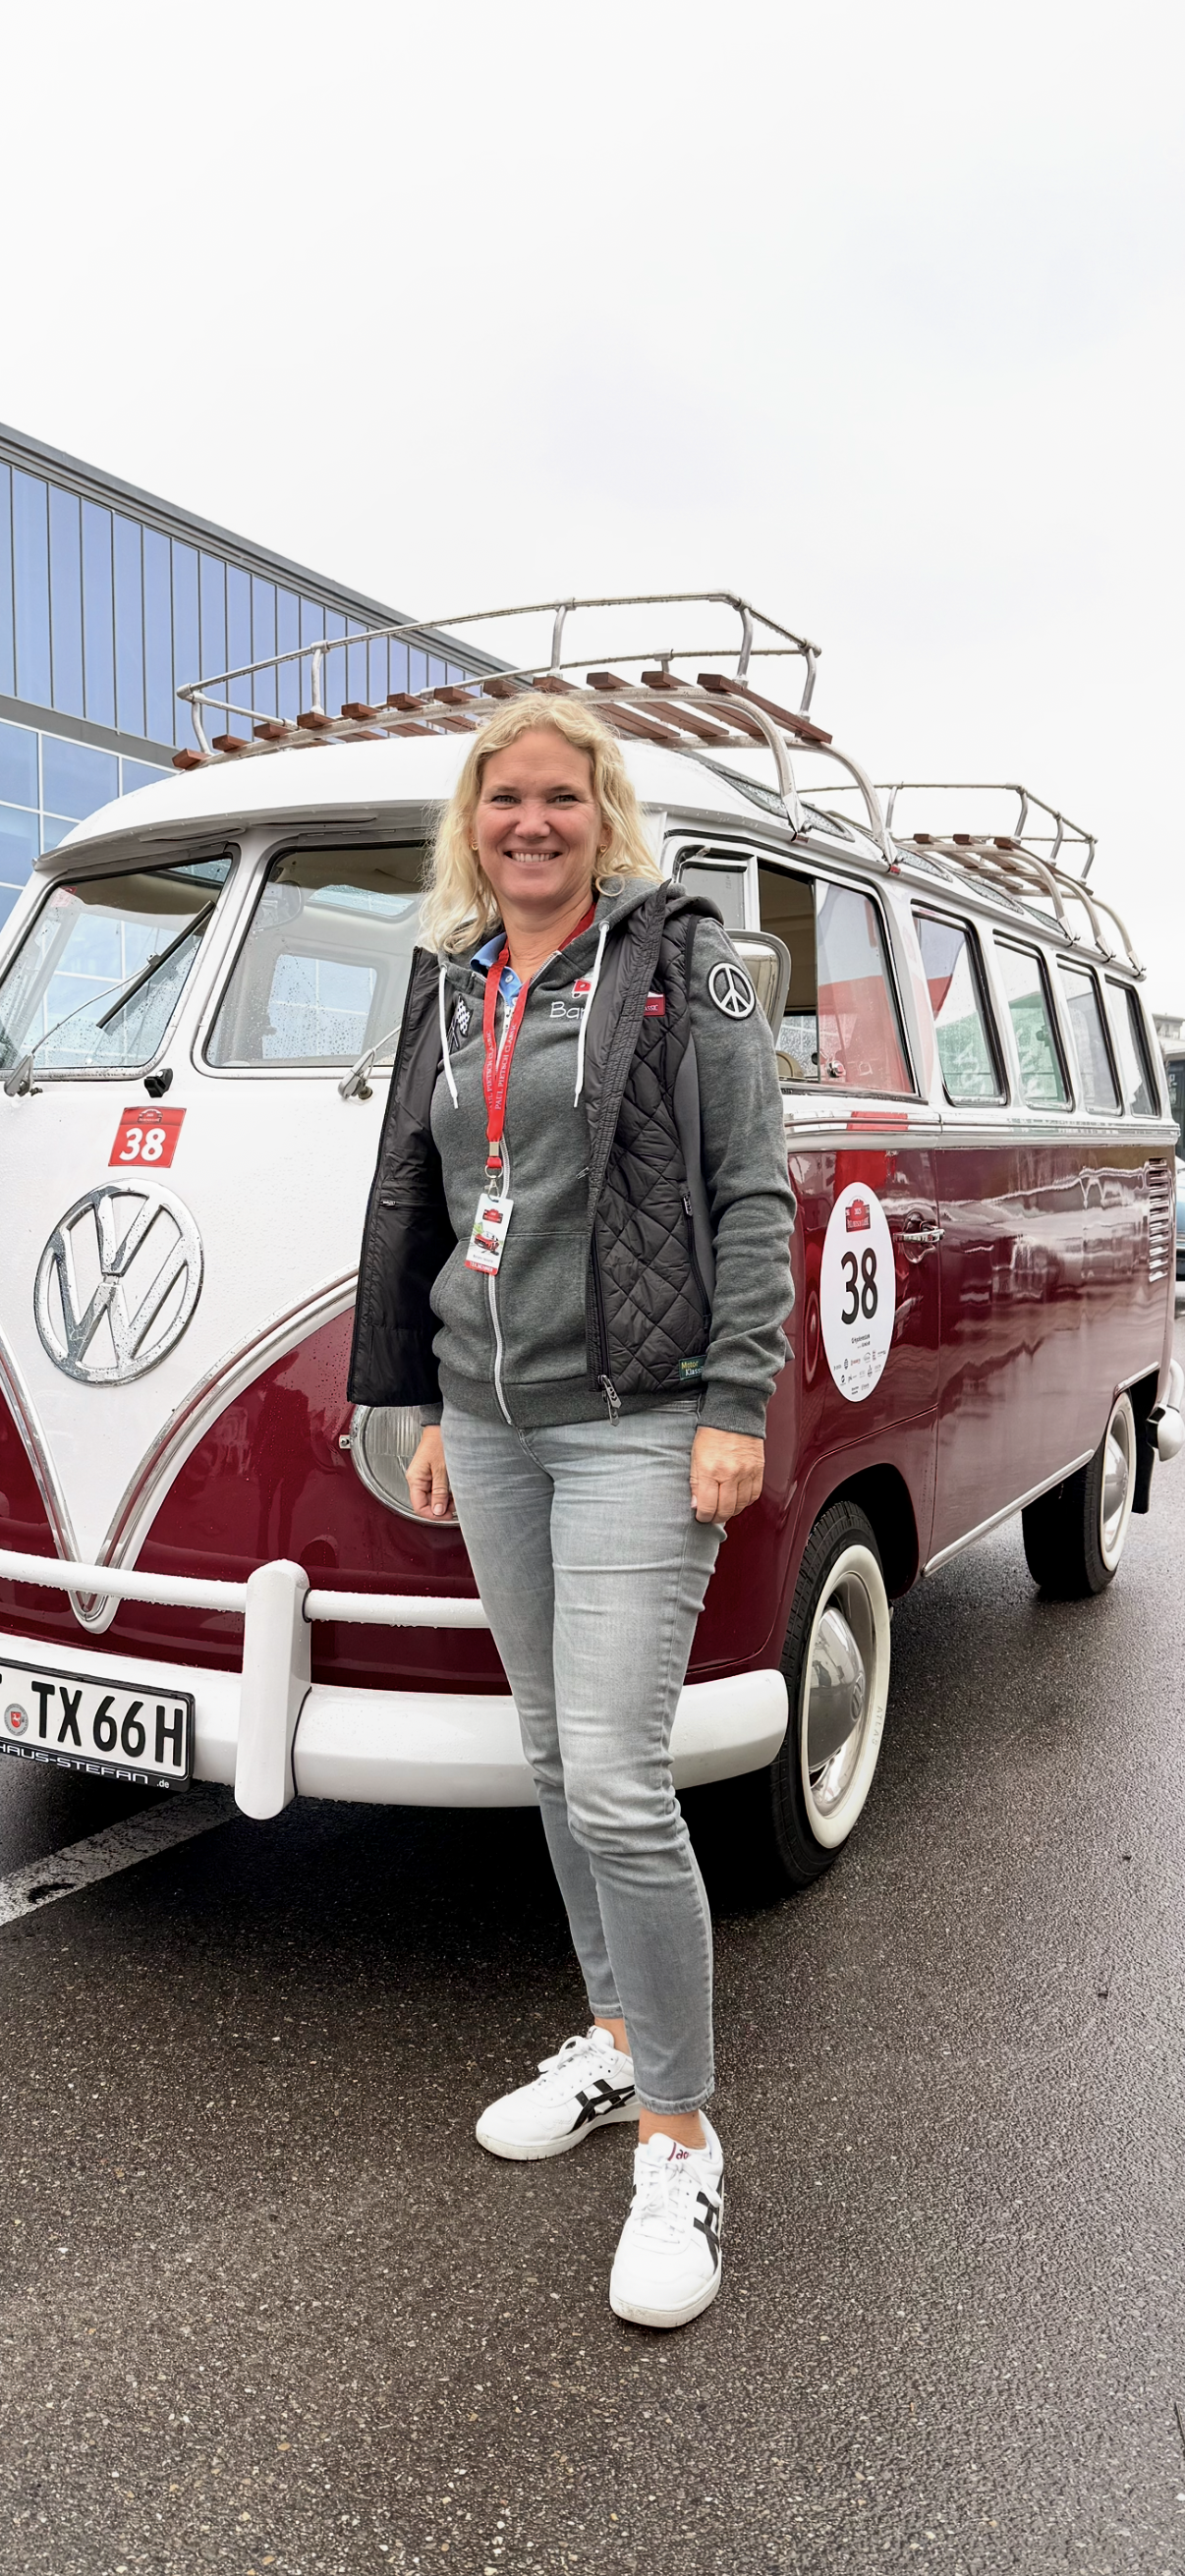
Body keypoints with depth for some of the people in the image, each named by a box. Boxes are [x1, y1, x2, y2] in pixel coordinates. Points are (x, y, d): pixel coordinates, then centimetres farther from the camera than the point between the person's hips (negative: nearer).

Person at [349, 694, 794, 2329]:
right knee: (556, 1764, 14)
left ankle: (681, 2142, 7)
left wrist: (736, 1406, -14)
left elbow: (752, 1191, -7)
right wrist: (431, 1409, 16)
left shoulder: (682, 960, -2)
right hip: (491, 1426, 6)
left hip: (636, 1422, -6)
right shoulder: (449, 986, 14)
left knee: (616, 1785, -10)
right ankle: (619, 2040, 33)